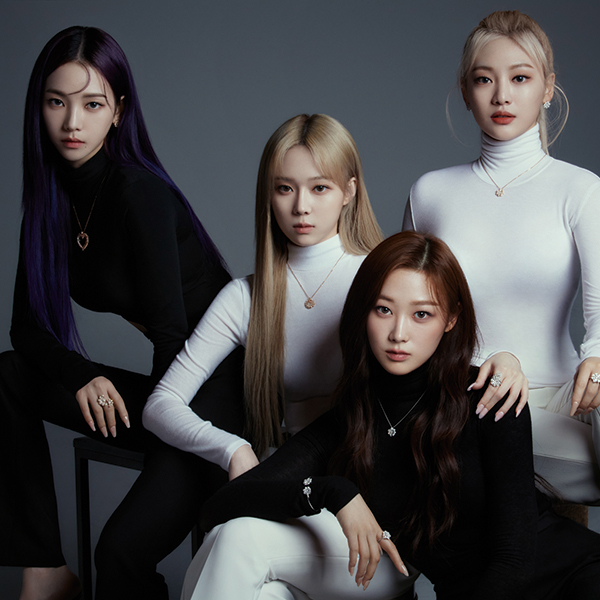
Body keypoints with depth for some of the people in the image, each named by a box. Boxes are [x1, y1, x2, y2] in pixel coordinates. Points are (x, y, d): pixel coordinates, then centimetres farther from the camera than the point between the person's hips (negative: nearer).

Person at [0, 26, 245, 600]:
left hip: (219, 395, -8)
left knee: (121, 552, -27)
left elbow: (173, 332, -19)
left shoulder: (139, 191, -17)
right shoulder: (53, 197, 6)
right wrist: (81, 377, -10)